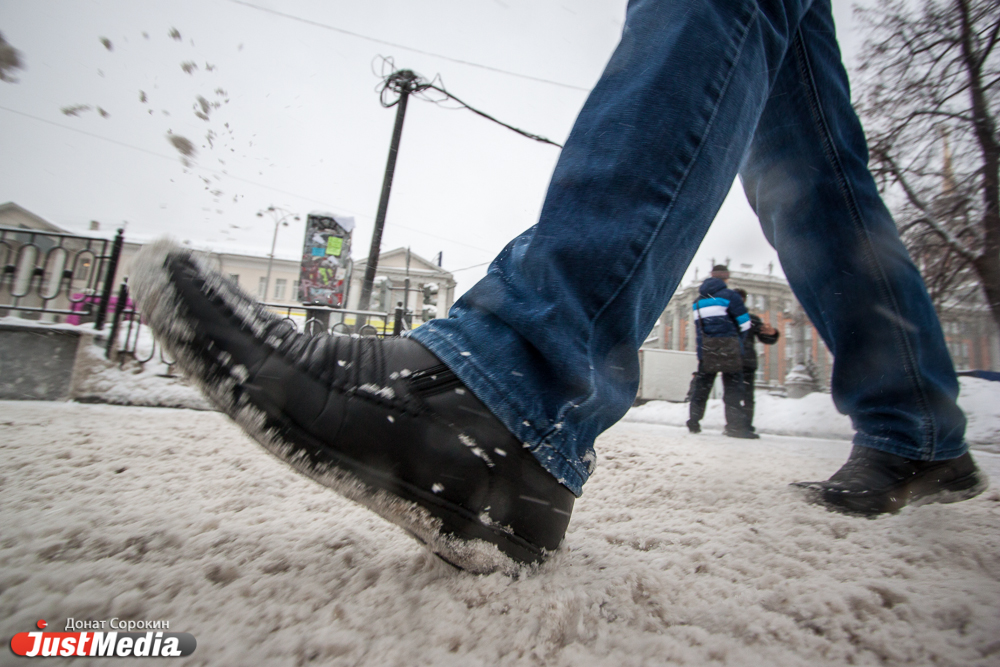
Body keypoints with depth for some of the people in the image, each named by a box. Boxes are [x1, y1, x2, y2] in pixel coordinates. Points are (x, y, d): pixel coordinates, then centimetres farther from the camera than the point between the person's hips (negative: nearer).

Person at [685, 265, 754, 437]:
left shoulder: (698, 300, 16)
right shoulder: (729, 295, -3)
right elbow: (744, 322, -3)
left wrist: (701, 353, 16)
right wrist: (740, 343, 12)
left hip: (706, 349, 5)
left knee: (702, 385, 11)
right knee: (732, 386, -2)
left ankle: (693, 422, 13)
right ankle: (736, 426, -4)